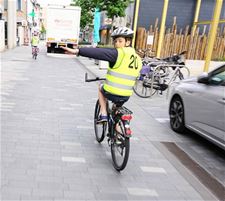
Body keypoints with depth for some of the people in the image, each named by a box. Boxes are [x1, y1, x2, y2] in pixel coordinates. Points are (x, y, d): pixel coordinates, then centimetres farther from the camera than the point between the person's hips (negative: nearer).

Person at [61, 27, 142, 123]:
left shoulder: (118, 53, -13)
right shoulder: (138, 59, 8)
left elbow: (98, 52, -23)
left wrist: (77, 51, -29)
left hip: (112, 93, -5)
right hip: (126, 96, 6)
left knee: (101, 87, 29)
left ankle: (103, 114, 19)